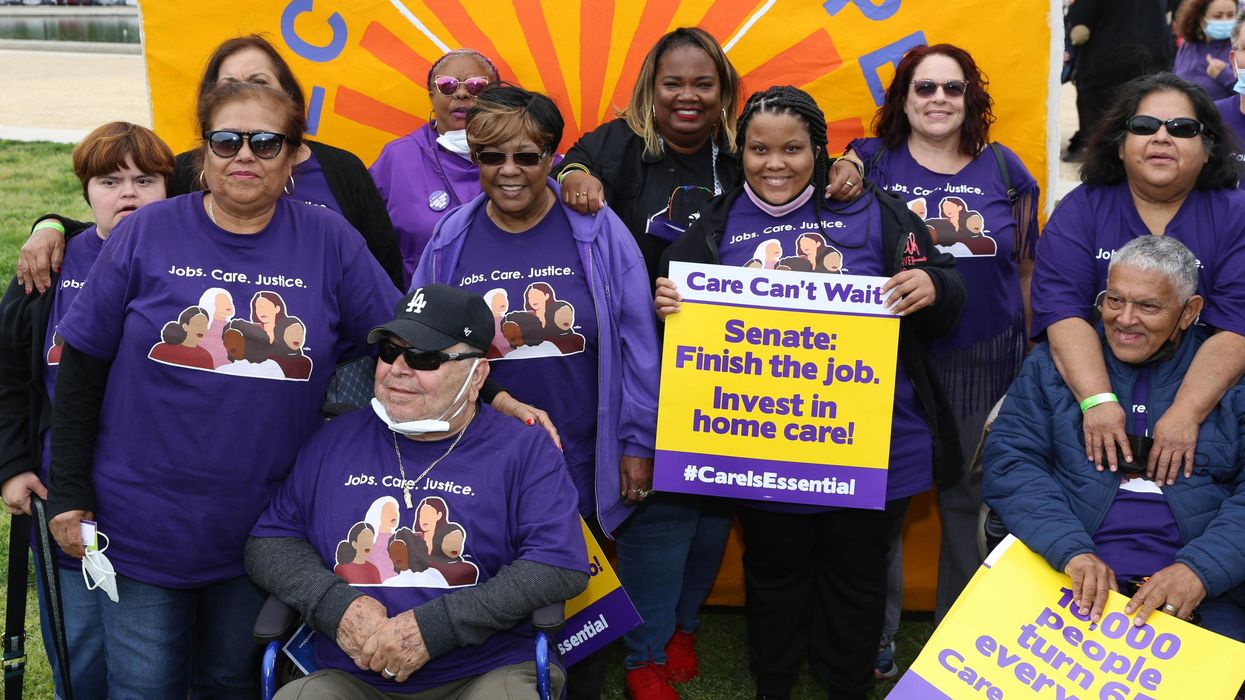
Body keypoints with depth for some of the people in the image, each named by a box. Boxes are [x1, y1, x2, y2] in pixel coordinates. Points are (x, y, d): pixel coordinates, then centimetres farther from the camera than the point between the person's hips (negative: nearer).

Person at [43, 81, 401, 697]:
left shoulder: (329, 241, -3)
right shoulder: (149, 233, -4)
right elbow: (81, 368, -1)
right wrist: (69, 496, -3)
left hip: (261, 528, 1)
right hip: (143, 525, 0)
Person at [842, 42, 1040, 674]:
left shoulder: (1005, 171, 7)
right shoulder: (869, 160, 2)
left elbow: (1027, 271, 12)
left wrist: (1033, 362, 12)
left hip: (983, 362, 1)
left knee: (969, 499, 10)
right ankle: (874, 635, 22)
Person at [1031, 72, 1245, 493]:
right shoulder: (1080, 211, 2)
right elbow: (1063, 311, -11)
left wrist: (1185, 414, -27)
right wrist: (1097, 401, -28)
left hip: (1200, 396, -1)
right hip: (1083, 386, 1)